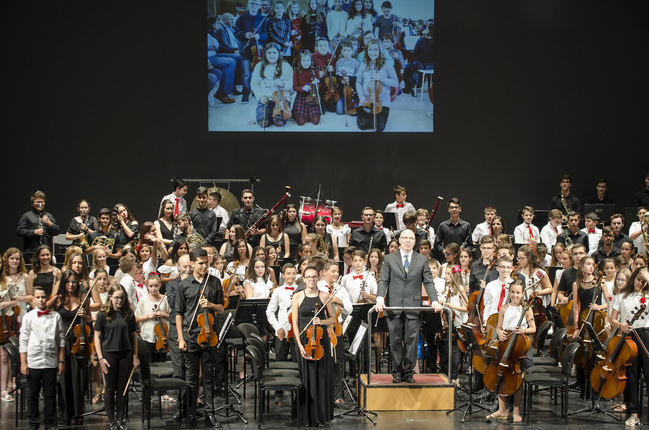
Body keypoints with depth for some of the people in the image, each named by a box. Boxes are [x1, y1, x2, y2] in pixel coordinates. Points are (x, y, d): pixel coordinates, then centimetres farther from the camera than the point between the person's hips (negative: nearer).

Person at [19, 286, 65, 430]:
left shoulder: (55, 317, 4)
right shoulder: (28, 317, 2)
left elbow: (61, 340, 8)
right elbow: (23, 341, 2)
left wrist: (61, 361, 5)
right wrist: (23, 363, -3)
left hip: (51, 362, 1)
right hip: (33, 362, -1)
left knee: (50, 395, 5)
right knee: (32, 395, 6)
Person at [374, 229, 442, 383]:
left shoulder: (422, 260, 9)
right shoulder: (389, 259, 7)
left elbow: (428, 282, 4)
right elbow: (383, 281, 1)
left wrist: (434, 301, -10)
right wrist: (380, 298, -15)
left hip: (413, 306, 0)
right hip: (394, 306, 0)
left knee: (411, 341, 0)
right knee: (395, 340, 4)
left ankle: (408, 372, 8)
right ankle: (397, 372, 13)